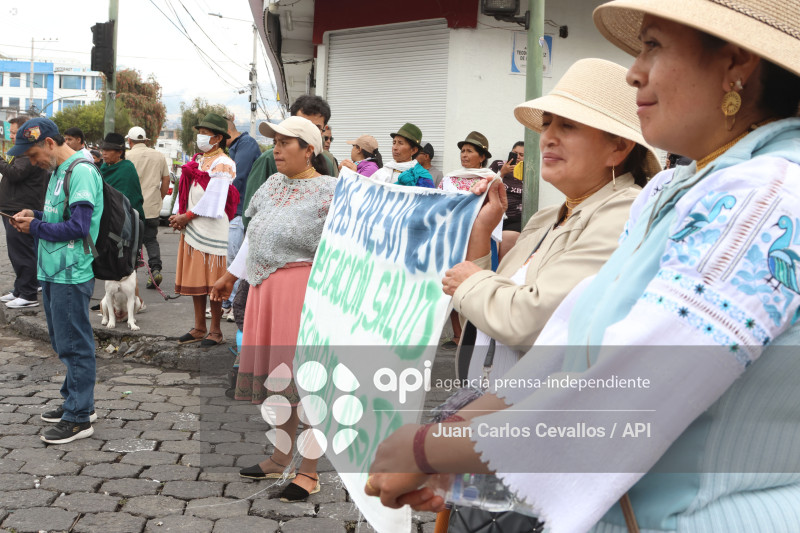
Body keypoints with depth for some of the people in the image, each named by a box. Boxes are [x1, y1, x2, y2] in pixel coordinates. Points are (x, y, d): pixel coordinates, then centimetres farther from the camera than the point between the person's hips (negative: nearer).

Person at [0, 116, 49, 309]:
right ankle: (20, 290, 25)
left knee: (22, 253, -7)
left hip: (21, 212, -11)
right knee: (17, 254, 16)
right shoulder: (23, 151, 20)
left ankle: (28, 295, -3)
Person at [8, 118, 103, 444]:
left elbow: (78, 227, -22)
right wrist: (35, 216, 5)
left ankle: (79, 417, 6)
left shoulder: (81, 172, -16)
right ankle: (76, 401, 30)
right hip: (53, 271, 10)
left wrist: (35, 228, -12)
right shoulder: (58, 171, 14)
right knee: (63, 343, 17)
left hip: (71, 275, -10)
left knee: (74, 345, -2)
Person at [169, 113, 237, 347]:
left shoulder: (222, 164, -9)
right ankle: (199, 328, 18)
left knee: (213, 281, -3)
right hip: (191, 229, 8)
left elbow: (213, 199, -15)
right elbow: (185, 190, 15)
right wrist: (179, 216, 0)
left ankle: (215, 330, 4)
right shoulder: (197, 160, 16)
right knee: (195, 279, 10)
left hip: (212, 228, -8)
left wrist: (187, 216, -11)